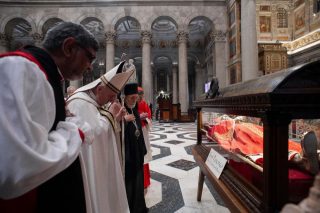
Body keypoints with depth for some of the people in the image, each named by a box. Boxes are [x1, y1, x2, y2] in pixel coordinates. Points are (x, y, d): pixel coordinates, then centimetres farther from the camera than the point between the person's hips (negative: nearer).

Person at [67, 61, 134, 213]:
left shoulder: (91, 100, 9)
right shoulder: (81, 102, -23)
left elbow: (102, 129, 15)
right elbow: (97, 131, -29)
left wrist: (115, 116, 0)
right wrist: (111, 113, -16)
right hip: (89, 164, -10)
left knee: (100, 193, 22)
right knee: (95, 197, 7)